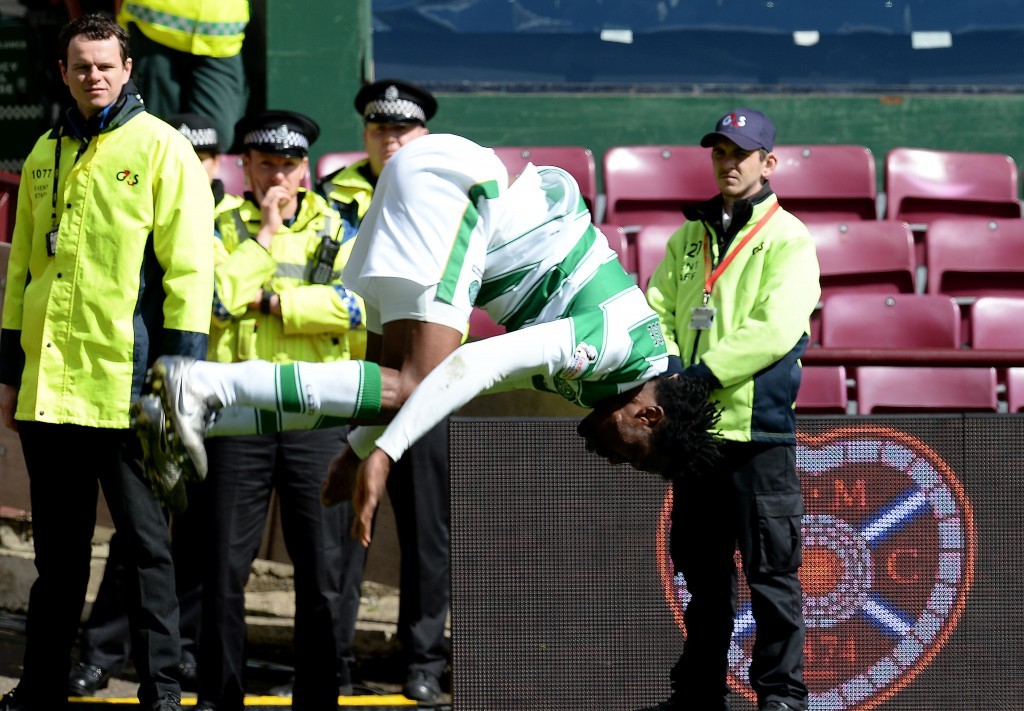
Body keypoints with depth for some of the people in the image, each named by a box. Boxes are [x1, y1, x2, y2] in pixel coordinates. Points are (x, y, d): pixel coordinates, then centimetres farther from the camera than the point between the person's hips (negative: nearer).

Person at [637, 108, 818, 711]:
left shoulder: (788, 240, -2)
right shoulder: (690, 237, 17)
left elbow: (776, 330, -14)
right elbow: (657, 311, 11)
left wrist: (704, 373, -22)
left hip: (758, 427, -6)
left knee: (771, 568, -4)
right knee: (701, 568, 13)